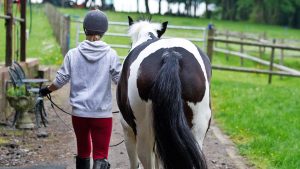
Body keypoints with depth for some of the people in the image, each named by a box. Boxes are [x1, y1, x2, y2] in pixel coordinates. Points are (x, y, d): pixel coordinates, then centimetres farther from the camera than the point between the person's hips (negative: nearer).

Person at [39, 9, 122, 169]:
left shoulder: (73, 54, -2)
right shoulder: (110, 55, -6)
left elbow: (60, 80, 2)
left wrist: (47, 90, 21)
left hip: (79, 112, 2)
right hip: (103, 113, -2)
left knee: (83, 152, 19)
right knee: (101, 155, -2)